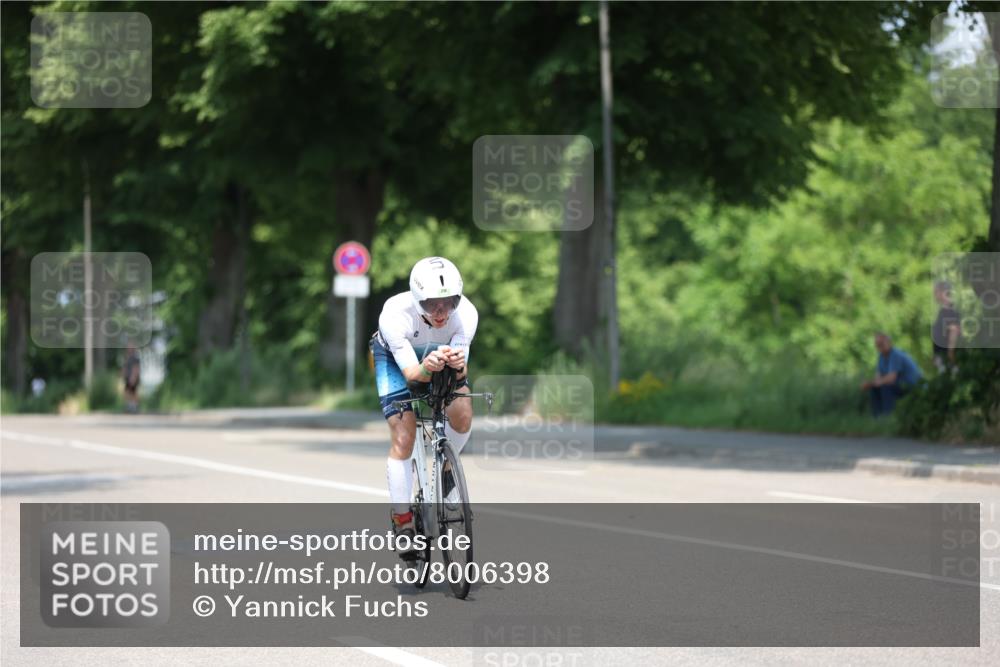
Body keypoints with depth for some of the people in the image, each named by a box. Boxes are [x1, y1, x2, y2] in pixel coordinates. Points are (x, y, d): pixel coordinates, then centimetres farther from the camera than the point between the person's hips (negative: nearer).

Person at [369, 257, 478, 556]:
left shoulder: (466, 313, -33)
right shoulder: (395, 314, -39)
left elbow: (461, 372, -33)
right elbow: (410, 372, -39)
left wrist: (458, 365, -57)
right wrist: (426, 368, -62)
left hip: (442, 351, 2)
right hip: (396, 356, -2)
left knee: (462, 416, -20)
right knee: (403, 438, -13)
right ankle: (402, 521, -2)